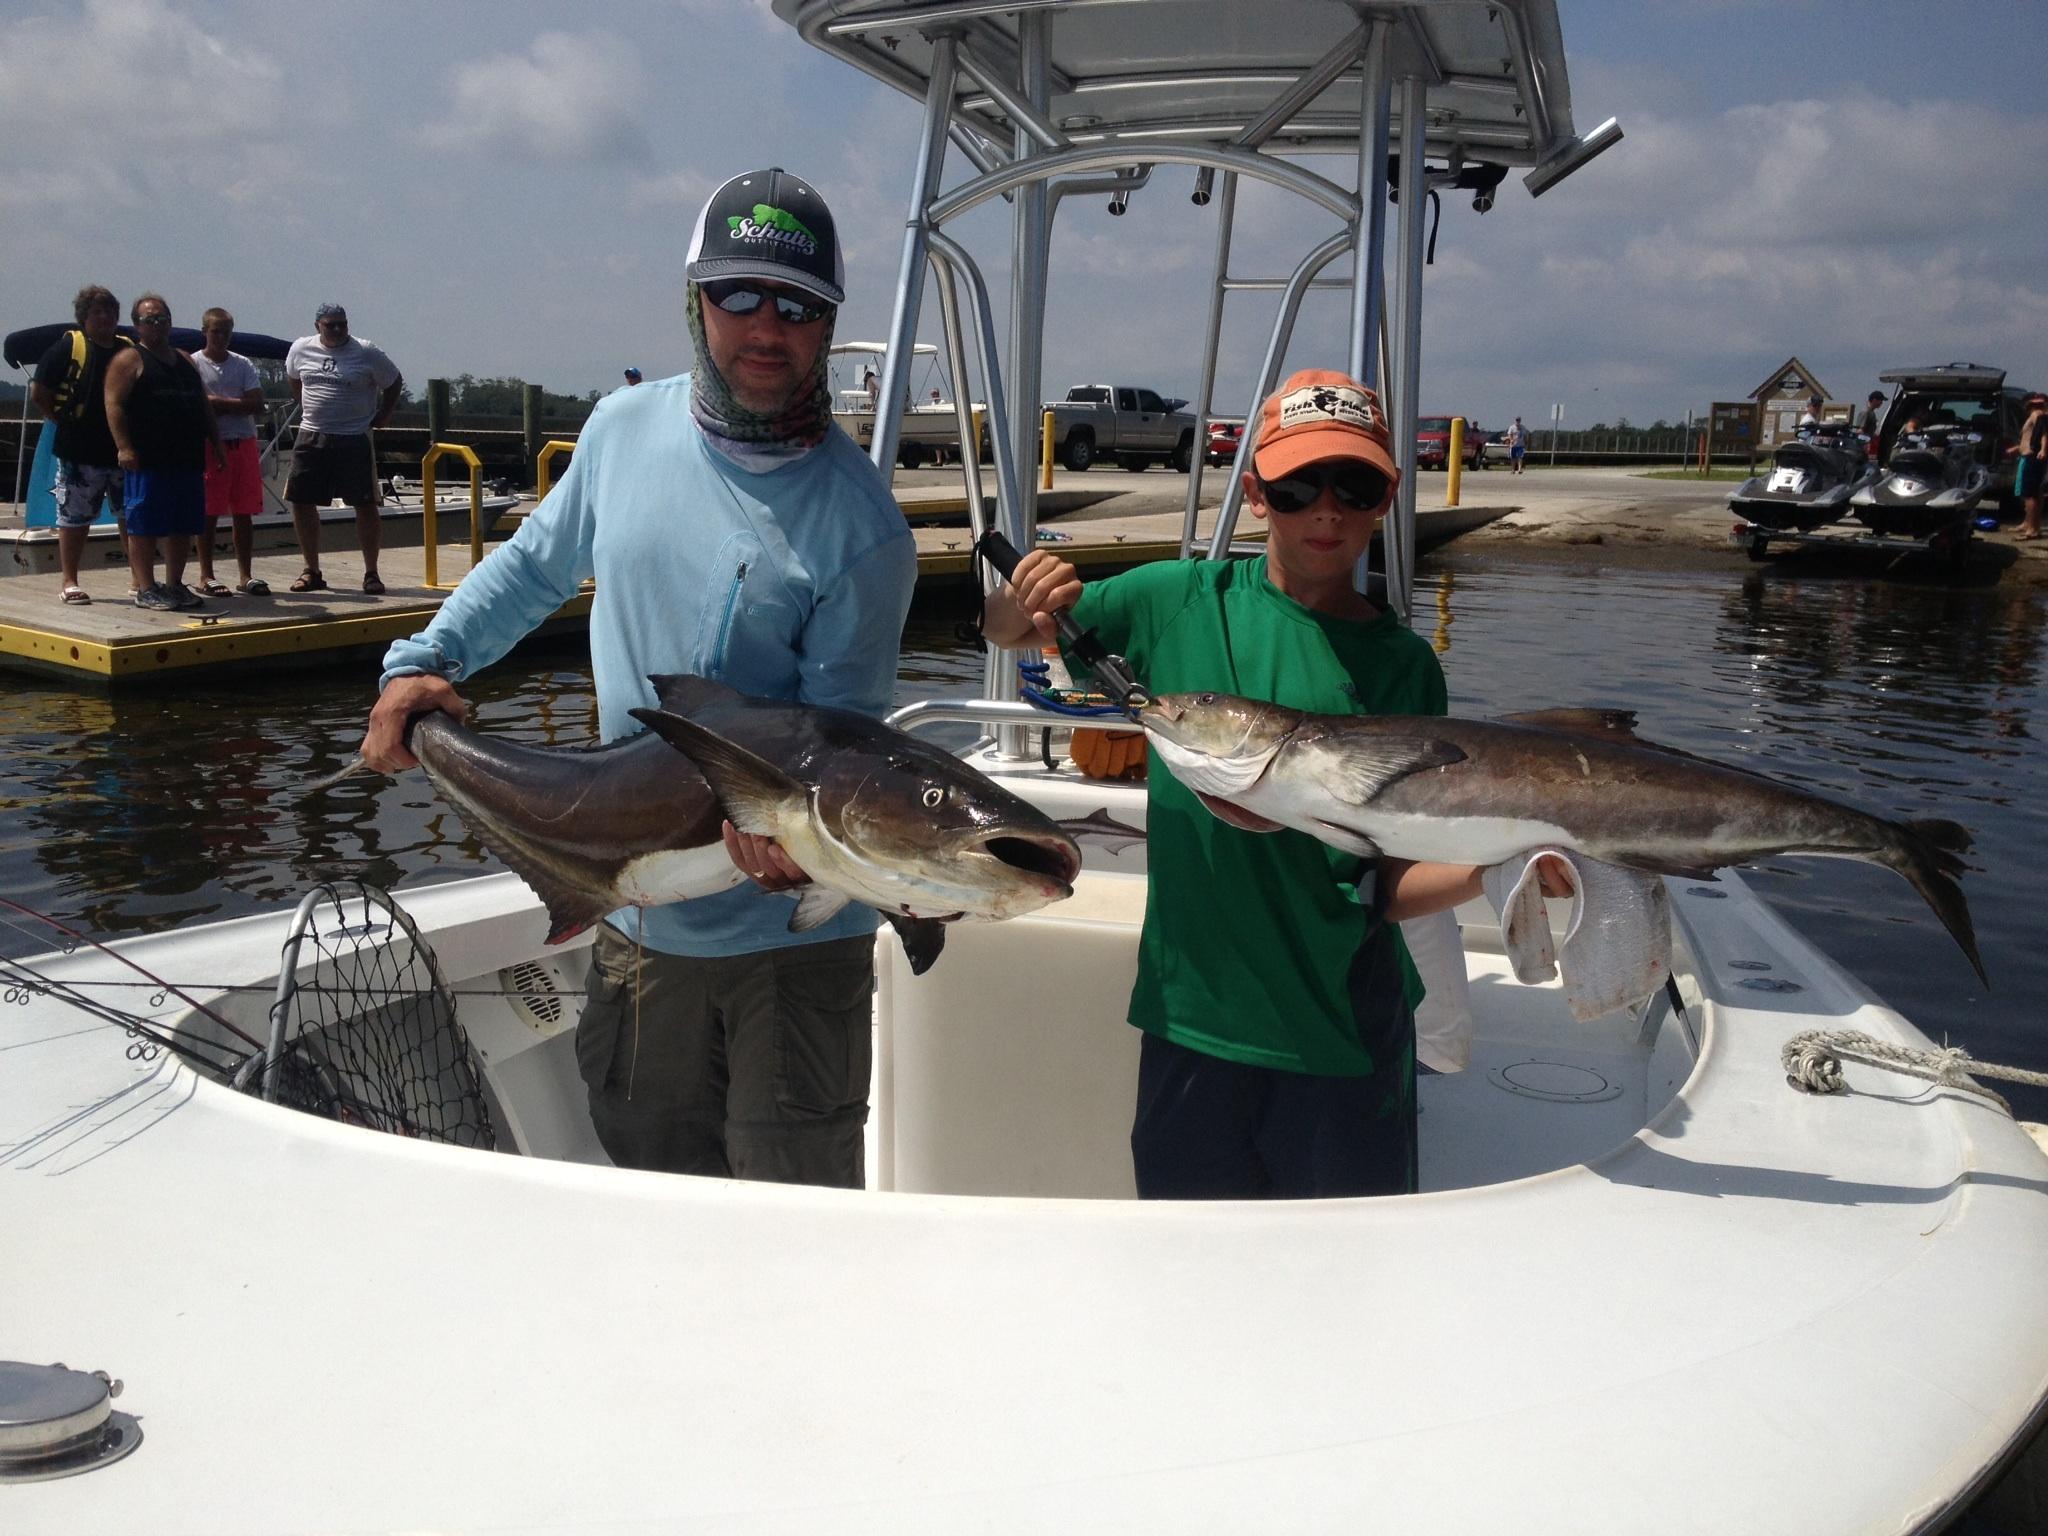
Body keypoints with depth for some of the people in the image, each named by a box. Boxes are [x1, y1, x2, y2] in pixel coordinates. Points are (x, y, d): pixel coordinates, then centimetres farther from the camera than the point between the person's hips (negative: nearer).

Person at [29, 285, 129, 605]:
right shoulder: (69, 346, -4)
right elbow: (39, 392, -2)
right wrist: (62, 422, -3)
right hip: (79, 454, -4)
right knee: (74, 518, 3)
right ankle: (69, 582, 10)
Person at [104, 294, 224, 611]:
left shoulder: (185, 361, 20)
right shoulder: (130, 360, -1)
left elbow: (204, 407, 24)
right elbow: (114, 404, -9)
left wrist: (215, 443, 16)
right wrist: (123, 447, -18)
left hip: (188, 460, 7)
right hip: (147, 461, -7)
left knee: (184, 526, 9)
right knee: (144, 527, -4)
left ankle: (174, 585, 19)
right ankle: (145, 589, 0)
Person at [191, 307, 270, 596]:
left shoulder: (243, 364, 12)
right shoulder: (193, 363, 1)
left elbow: (257, 405, 1)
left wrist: (218, 402, -8)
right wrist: (236, 406, -10)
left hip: (244, 444, 4)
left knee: (243, 512, 6)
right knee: (208, 513, -1)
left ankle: (245, 576, 12)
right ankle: (206, 577, 5)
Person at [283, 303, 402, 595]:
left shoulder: (367, 353, -3)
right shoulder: (301, 349, 6)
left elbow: (394, 382, 8)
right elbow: (293, 379, 25)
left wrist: (382, 416, 2)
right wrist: (309, 407, 17)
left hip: (355, 439, -3)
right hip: (311, 438, 3)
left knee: (365, 505, -2)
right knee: (301, 502, 2)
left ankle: (371, 573, 7)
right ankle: (312, 571, 13)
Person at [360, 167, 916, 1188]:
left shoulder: (860, 525, -15)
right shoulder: (624, 428, 1)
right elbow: (535, 564, 16)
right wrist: (423, 662, 3)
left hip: (791, 927, -4)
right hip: (637, 910, 5)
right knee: (649, 1182, 20)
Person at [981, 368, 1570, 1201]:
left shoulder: (1402, 664, -3)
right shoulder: (1182, 601, -2)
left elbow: (1386, 886, -6)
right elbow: (1002, 630, 10)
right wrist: (1024, 608, -13)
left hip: (1345, 1031, 0)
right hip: (1193, 1015, 1)